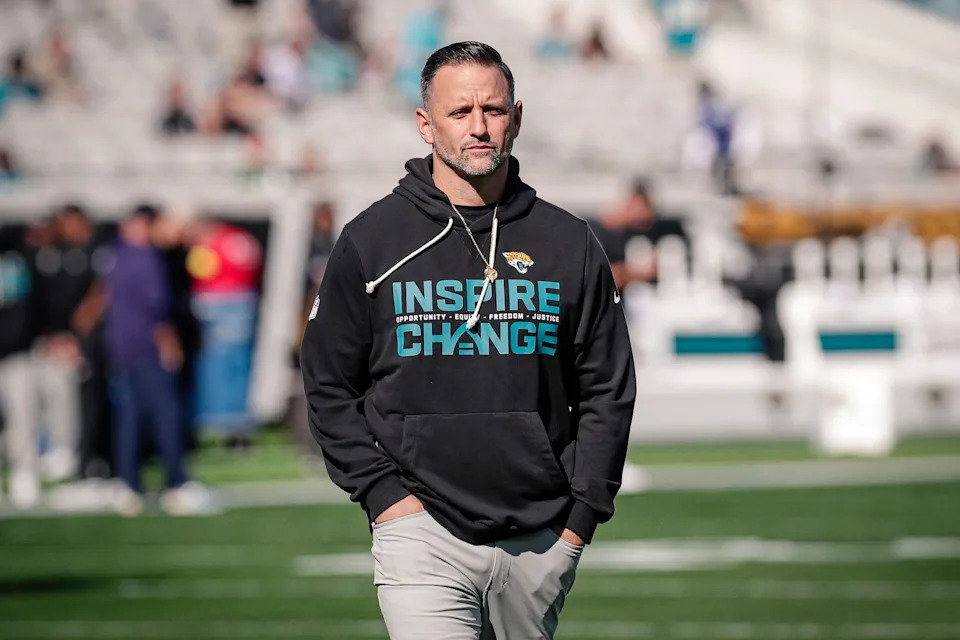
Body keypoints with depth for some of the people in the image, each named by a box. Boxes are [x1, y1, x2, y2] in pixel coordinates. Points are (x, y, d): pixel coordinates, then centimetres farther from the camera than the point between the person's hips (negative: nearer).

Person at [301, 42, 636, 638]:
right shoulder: (371, 241, 4)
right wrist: (382, 492, -4)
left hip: (543, 539, 2)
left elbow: (608, 392, 10)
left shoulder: (571, 243, 7)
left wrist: (582, 513, 1)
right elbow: (330, 387, 7)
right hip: (422, 534, -2)